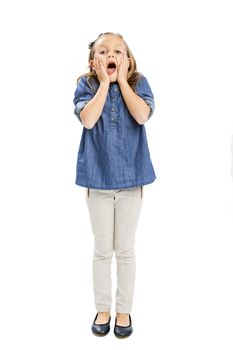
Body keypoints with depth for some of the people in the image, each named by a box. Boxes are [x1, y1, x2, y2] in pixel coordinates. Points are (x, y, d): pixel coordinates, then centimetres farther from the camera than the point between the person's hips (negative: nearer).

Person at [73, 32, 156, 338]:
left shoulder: (139, 83, 0)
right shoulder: (86, 85, -1)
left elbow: (142, 115, -18)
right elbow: (88, 119, -18)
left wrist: (121, 79, -11)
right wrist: (104, 83, -12)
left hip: (130, 176, 0)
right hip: (97, 176, 0)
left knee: (125, 249, 10)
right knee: (102, 249, 11)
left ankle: (124, 310, 28)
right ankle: (103, 309, 30)